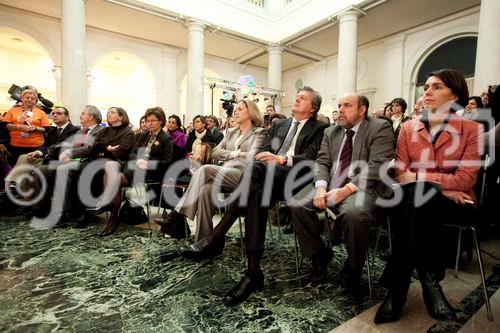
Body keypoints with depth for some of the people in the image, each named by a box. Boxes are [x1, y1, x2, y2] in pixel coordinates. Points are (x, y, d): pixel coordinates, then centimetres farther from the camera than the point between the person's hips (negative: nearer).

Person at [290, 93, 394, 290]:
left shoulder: (380, 128, 1)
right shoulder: (330, 132, 18)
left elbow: (375, 167, -12)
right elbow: (322, 163, 9)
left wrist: (347, 190, -23)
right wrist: (320, 186, -13)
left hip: (361, 187, -4)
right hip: (329, 185, 5)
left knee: (354, 213, -36)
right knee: (297, 205, -18)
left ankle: (353, 267, -4)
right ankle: (320, 255, 6)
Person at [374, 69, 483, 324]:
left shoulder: (472, 129, 1)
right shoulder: (408, 128, 7)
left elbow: (464, 179, -10)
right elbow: (400, 175, -1)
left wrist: (417, 176, -16)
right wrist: (441, 187, -15)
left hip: (455, 204, -1)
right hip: (414, 201, 2)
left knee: (417, 198, -36)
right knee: (409, 197, -36)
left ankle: (396, 289, -24)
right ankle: (429, 281, -20)